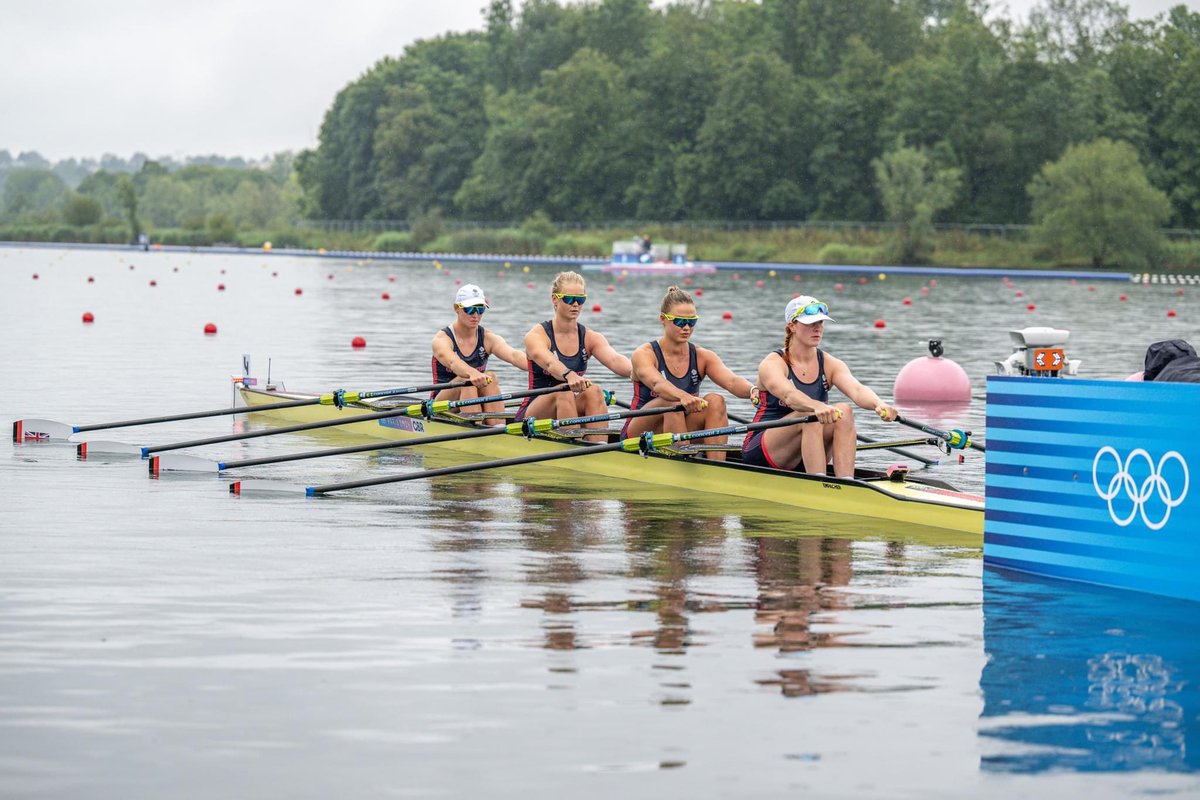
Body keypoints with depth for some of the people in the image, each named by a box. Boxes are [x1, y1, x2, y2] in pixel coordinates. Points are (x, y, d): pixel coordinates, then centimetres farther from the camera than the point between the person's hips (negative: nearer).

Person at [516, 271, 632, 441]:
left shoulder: (591, 338, 3)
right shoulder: (536, 336, -9)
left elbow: (614, 360, -19)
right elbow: (550, 363, -31)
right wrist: (569, 376, -55)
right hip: (533, 415, -3)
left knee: (593, 392, -27)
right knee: (563, 392, -33)